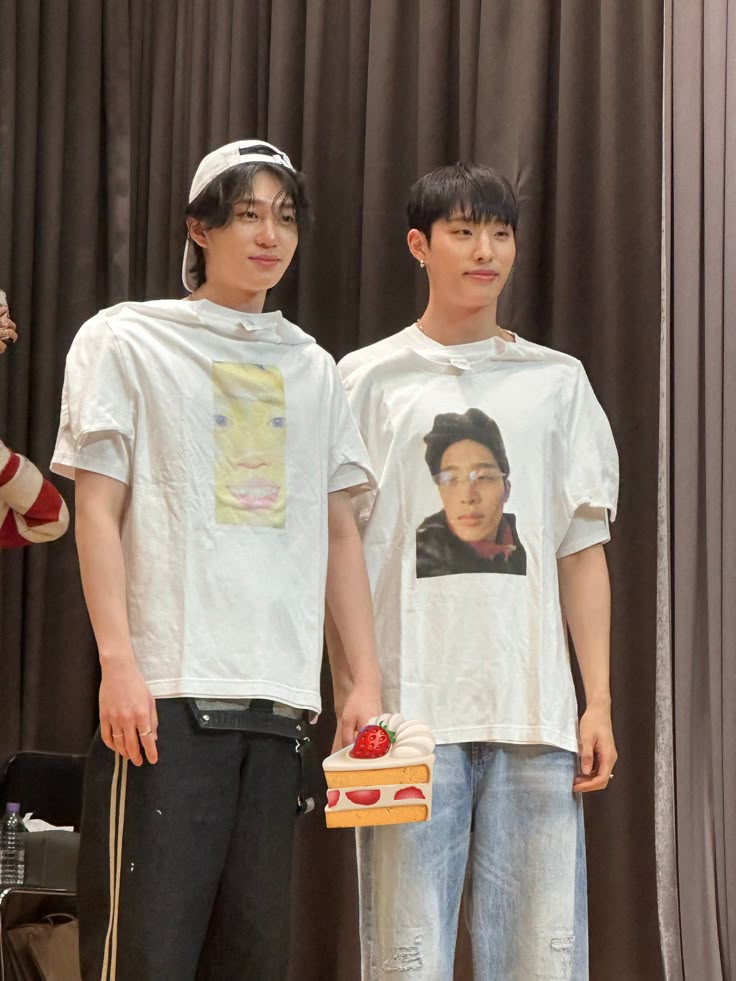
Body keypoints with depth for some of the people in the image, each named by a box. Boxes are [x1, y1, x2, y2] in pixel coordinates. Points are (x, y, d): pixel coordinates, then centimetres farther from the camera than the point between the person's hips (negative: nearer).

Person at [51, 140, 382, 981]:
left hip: (279, 695, 4)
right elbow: (97, 509, 0)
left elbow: (339, 533, 18)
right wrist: (118, 663, -11)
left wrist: (368, 681, 9)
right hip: (166, 691, -4)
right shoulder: (127, 341, 6)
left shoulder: (313, 369, 18)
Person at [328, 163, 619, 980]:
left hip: (536, 714, 2)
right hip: (409, 712, -2)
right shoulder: (368, 381, 7)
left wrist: (599, 700, 4)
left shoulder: (558, 382, 13)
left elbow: (583, 551, 12)